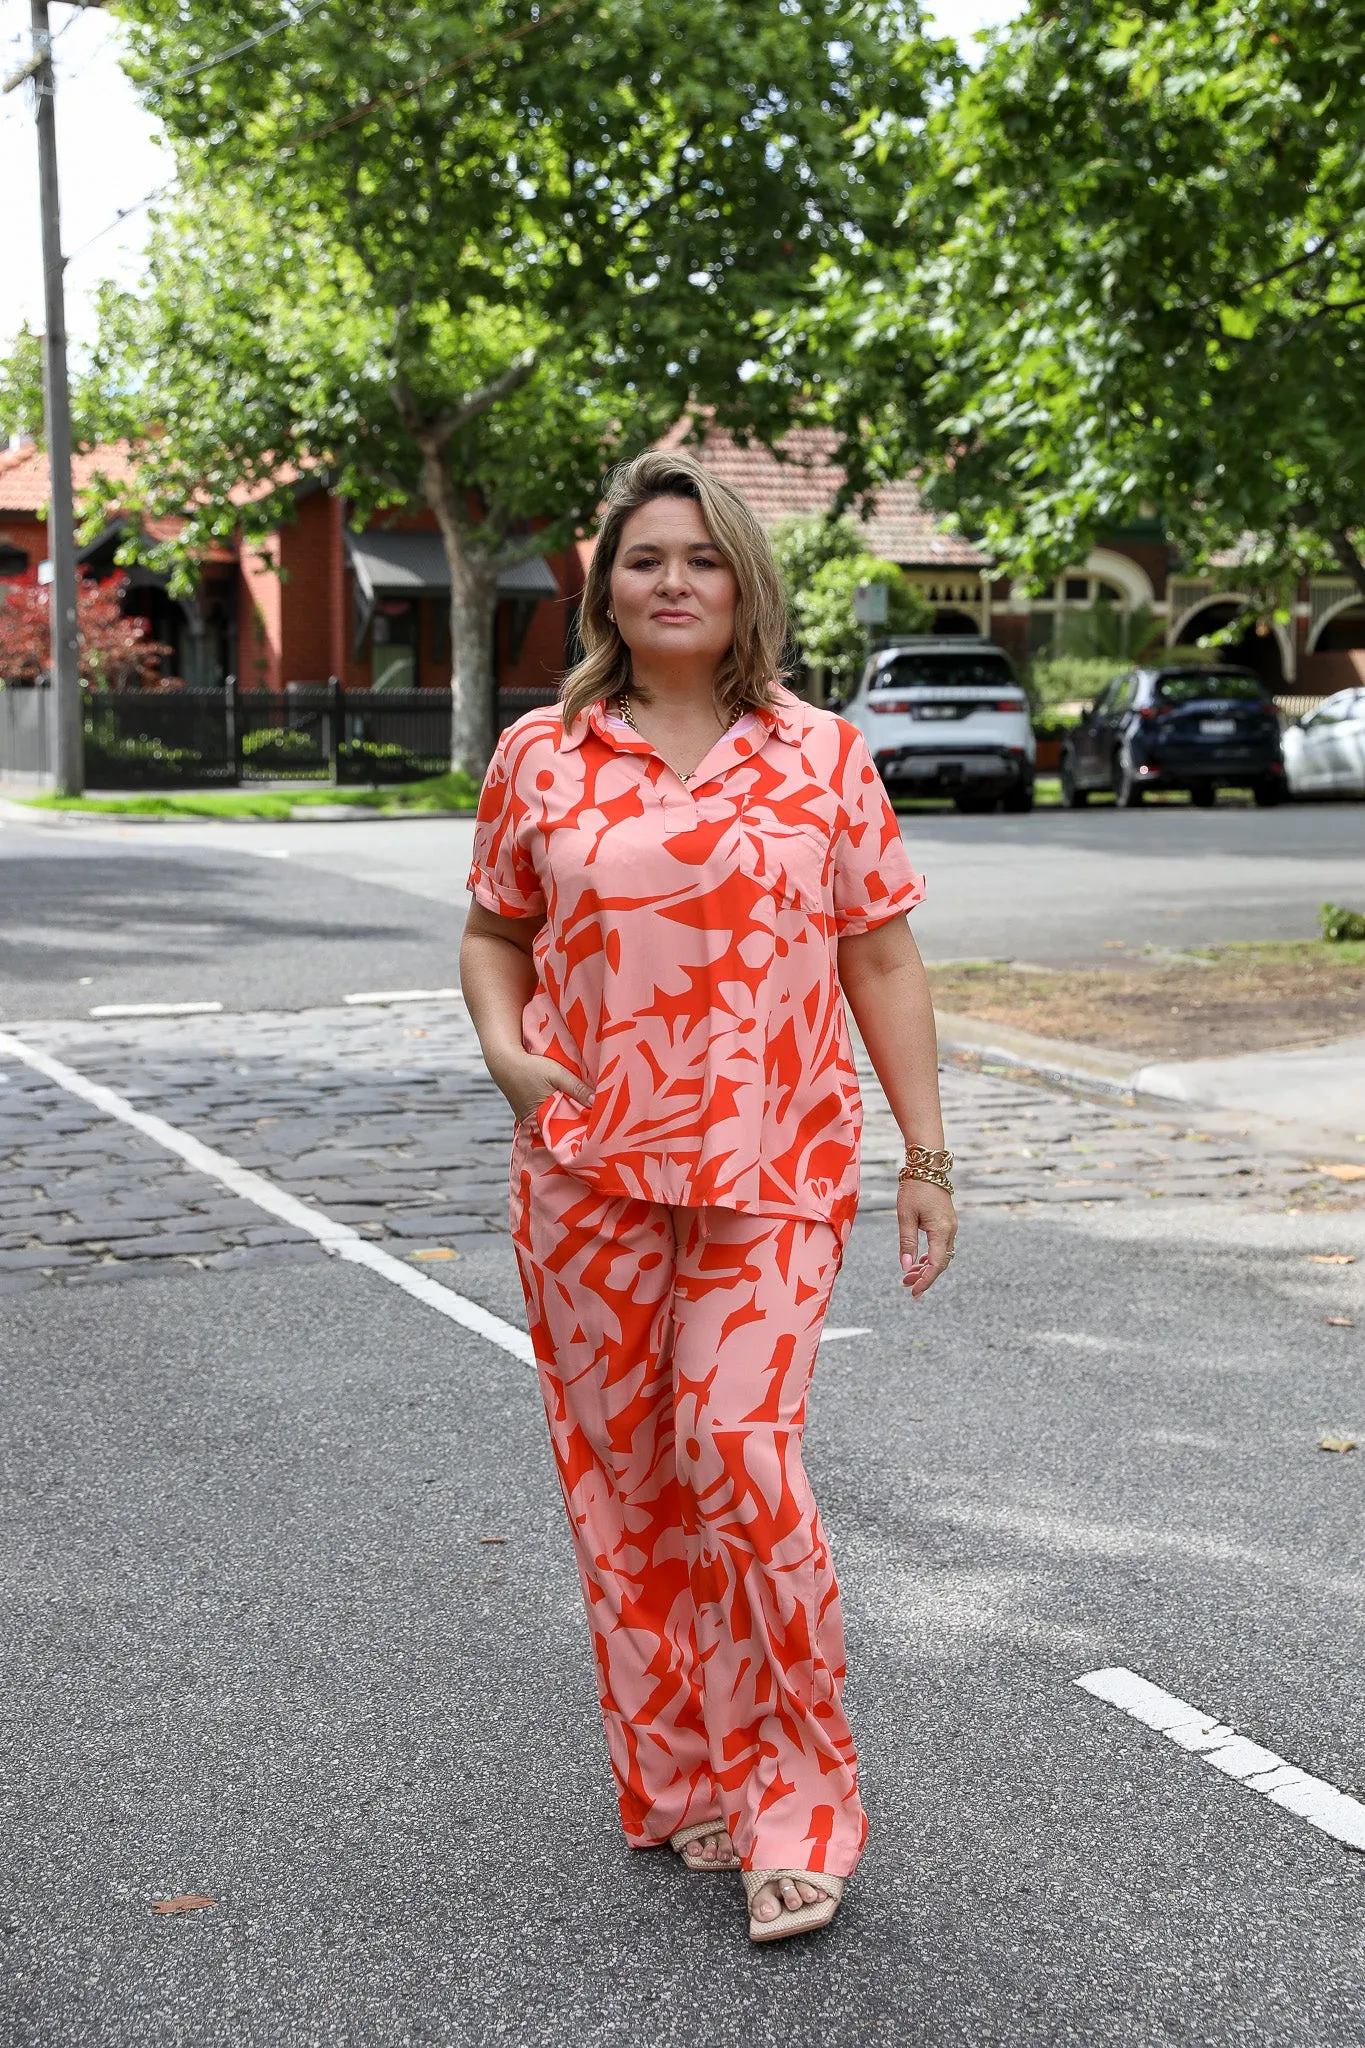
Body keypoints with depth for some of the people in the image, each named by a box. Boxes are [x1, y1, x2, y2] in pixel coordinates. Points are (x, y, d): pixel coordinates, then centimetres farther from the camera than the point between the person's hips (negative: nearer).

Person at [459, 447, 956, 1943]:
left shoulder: (821, 757, 2)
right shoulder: (538, 757, 5)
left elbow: (884, 961, 5)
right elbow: (494, 932, 15)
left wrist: (927, 1158, 2)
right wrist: (503, 1043, -6)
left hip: (774, 1170, -2)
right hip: (587, 1171, 2)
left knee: (738, 1458, -12)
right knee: (620, 1476, 8)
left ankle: (796, 1799, 7)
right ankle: (675, 1785, 25)